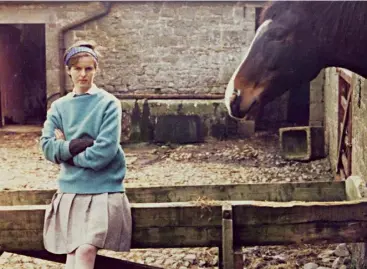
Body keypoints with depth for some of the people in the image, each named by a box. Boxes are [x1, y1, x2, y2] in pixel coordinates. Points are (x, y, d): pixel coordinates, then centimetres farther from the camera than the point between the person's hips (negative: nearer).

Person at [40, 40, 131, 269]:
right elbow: (48, 147, -2)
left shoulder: (108, 103, -3)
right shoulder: (59, 107, 9)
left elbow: (105, 150, -14)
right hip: (70, 189, 4)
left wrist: (67, 149, -4)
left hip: (104, 189, -4)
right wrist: (83, 144, -15)